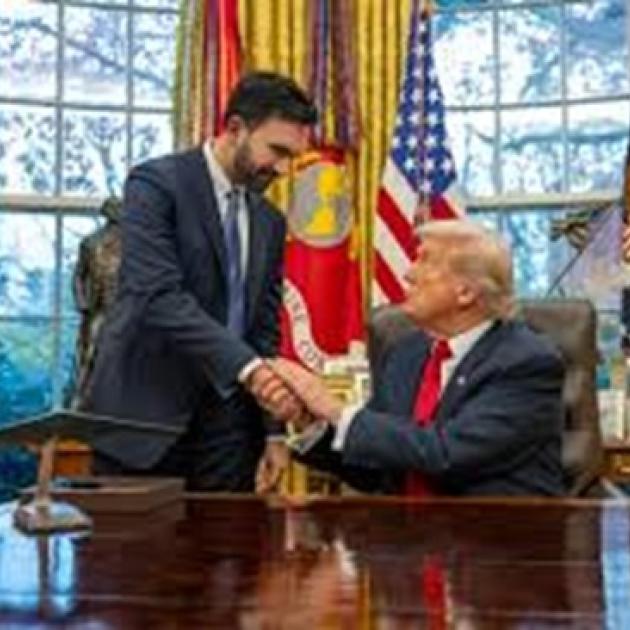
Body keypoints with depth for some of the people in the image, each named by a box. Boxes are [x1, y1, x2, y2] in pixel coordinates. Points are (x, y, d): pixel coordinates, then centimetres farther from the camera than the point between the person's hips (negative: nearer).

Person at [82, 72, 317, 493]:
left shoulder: (269, 221, 13)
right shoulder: (156, 184, -8)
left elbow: (265, 328, 14)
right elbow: (159, 297, -21)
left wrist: (273, 432, 8)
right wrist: (249, 369, -31)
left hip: (226, 426, 6)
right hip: (146, 417, -5)